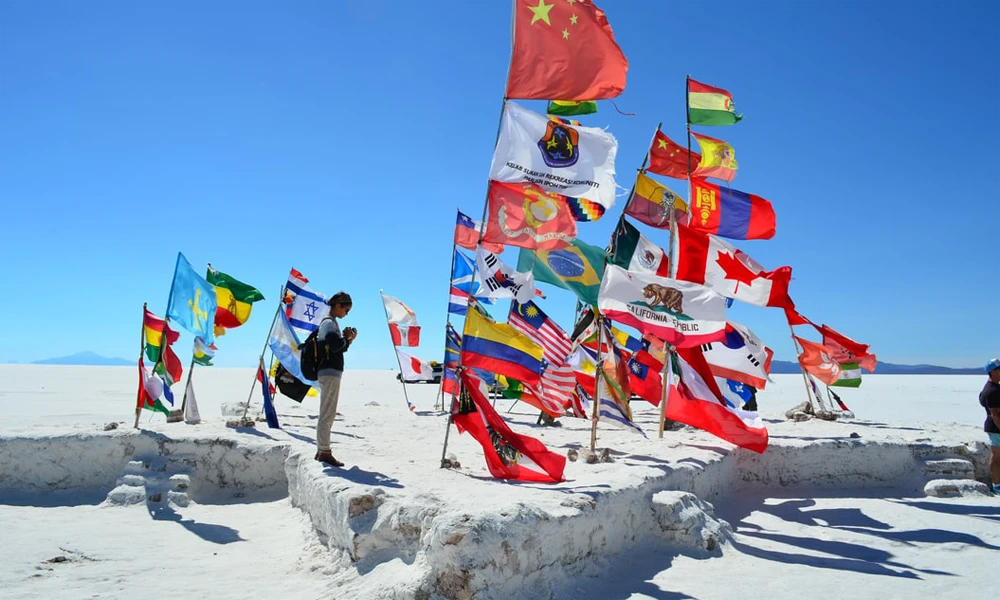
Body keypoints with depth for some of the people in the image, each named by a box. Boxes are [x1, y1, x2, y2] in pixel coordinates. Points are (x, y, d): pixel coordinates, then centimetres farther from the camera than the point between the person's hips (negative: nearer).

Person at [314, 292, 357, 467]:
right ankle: (324, 451, -4)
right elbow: (335, 346, -23)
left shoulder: (330, 322, 19)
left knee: (328, 414, 14)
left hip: (330, 373, 10)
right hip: (330, 372, -10)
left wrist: (347, 339, 4)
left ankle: (321, 450, 20)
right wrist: (347, 338, -6)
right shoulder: (329, 323, -11)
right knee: (327, 414, -7)